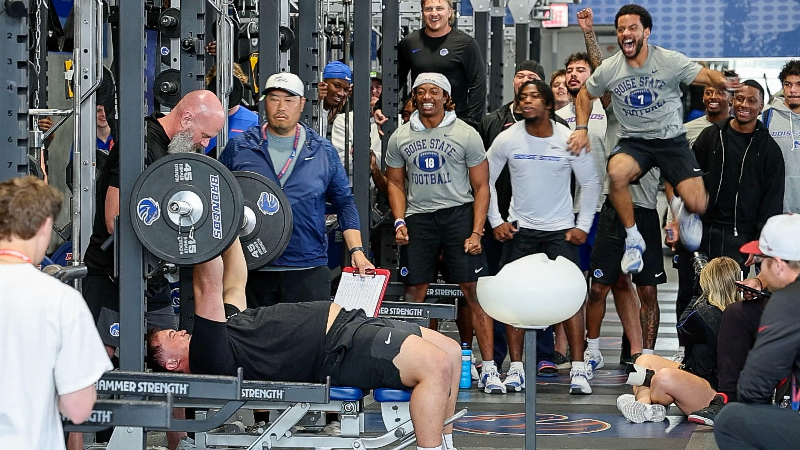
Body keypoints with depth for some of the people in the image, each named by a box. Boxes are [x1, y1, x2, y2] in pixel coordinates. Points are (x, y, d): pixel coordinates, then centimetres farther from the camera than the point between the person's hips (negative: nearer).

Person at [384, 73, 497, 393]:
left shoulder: (466, 134, 2)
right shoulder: (400, 137, 10)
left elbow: (481, 186, 2)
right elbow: (395, 183, 17)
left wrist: (476, 232, -6)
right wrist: (399, 221, 1)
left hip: (459, 213, -2)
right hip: (417, 218, 3)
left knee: (474, 290, -7)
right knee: (414, 294, 2)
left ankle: (489, 369, -4)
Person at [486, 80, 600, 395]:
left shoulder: (569, 140, -6)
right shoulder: (507, 139, -4)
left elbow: (590, 183, 4)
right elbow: (486, 180, 7)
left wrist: (583, 226, 0)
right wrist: (496, 222, 3)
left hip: (561, 230, -1)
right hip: (519, 228, 1)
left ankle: (578, 369, -6)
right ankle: (515, 368, 4)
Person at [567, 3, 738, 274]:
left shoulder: (670, 61, -9)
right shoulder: (608, 69, -3)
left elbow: (706, 75, -10)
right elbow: (585, 95, 15)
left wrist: (721, 81, -34)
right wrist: (581, 128, 1)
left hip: (672, 140, -1)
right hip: (633, 141, 1)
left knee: (697, 206, -16)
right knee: (616, 173, -36)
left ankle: (682, 208, 28)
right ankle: (633, 239, -14)